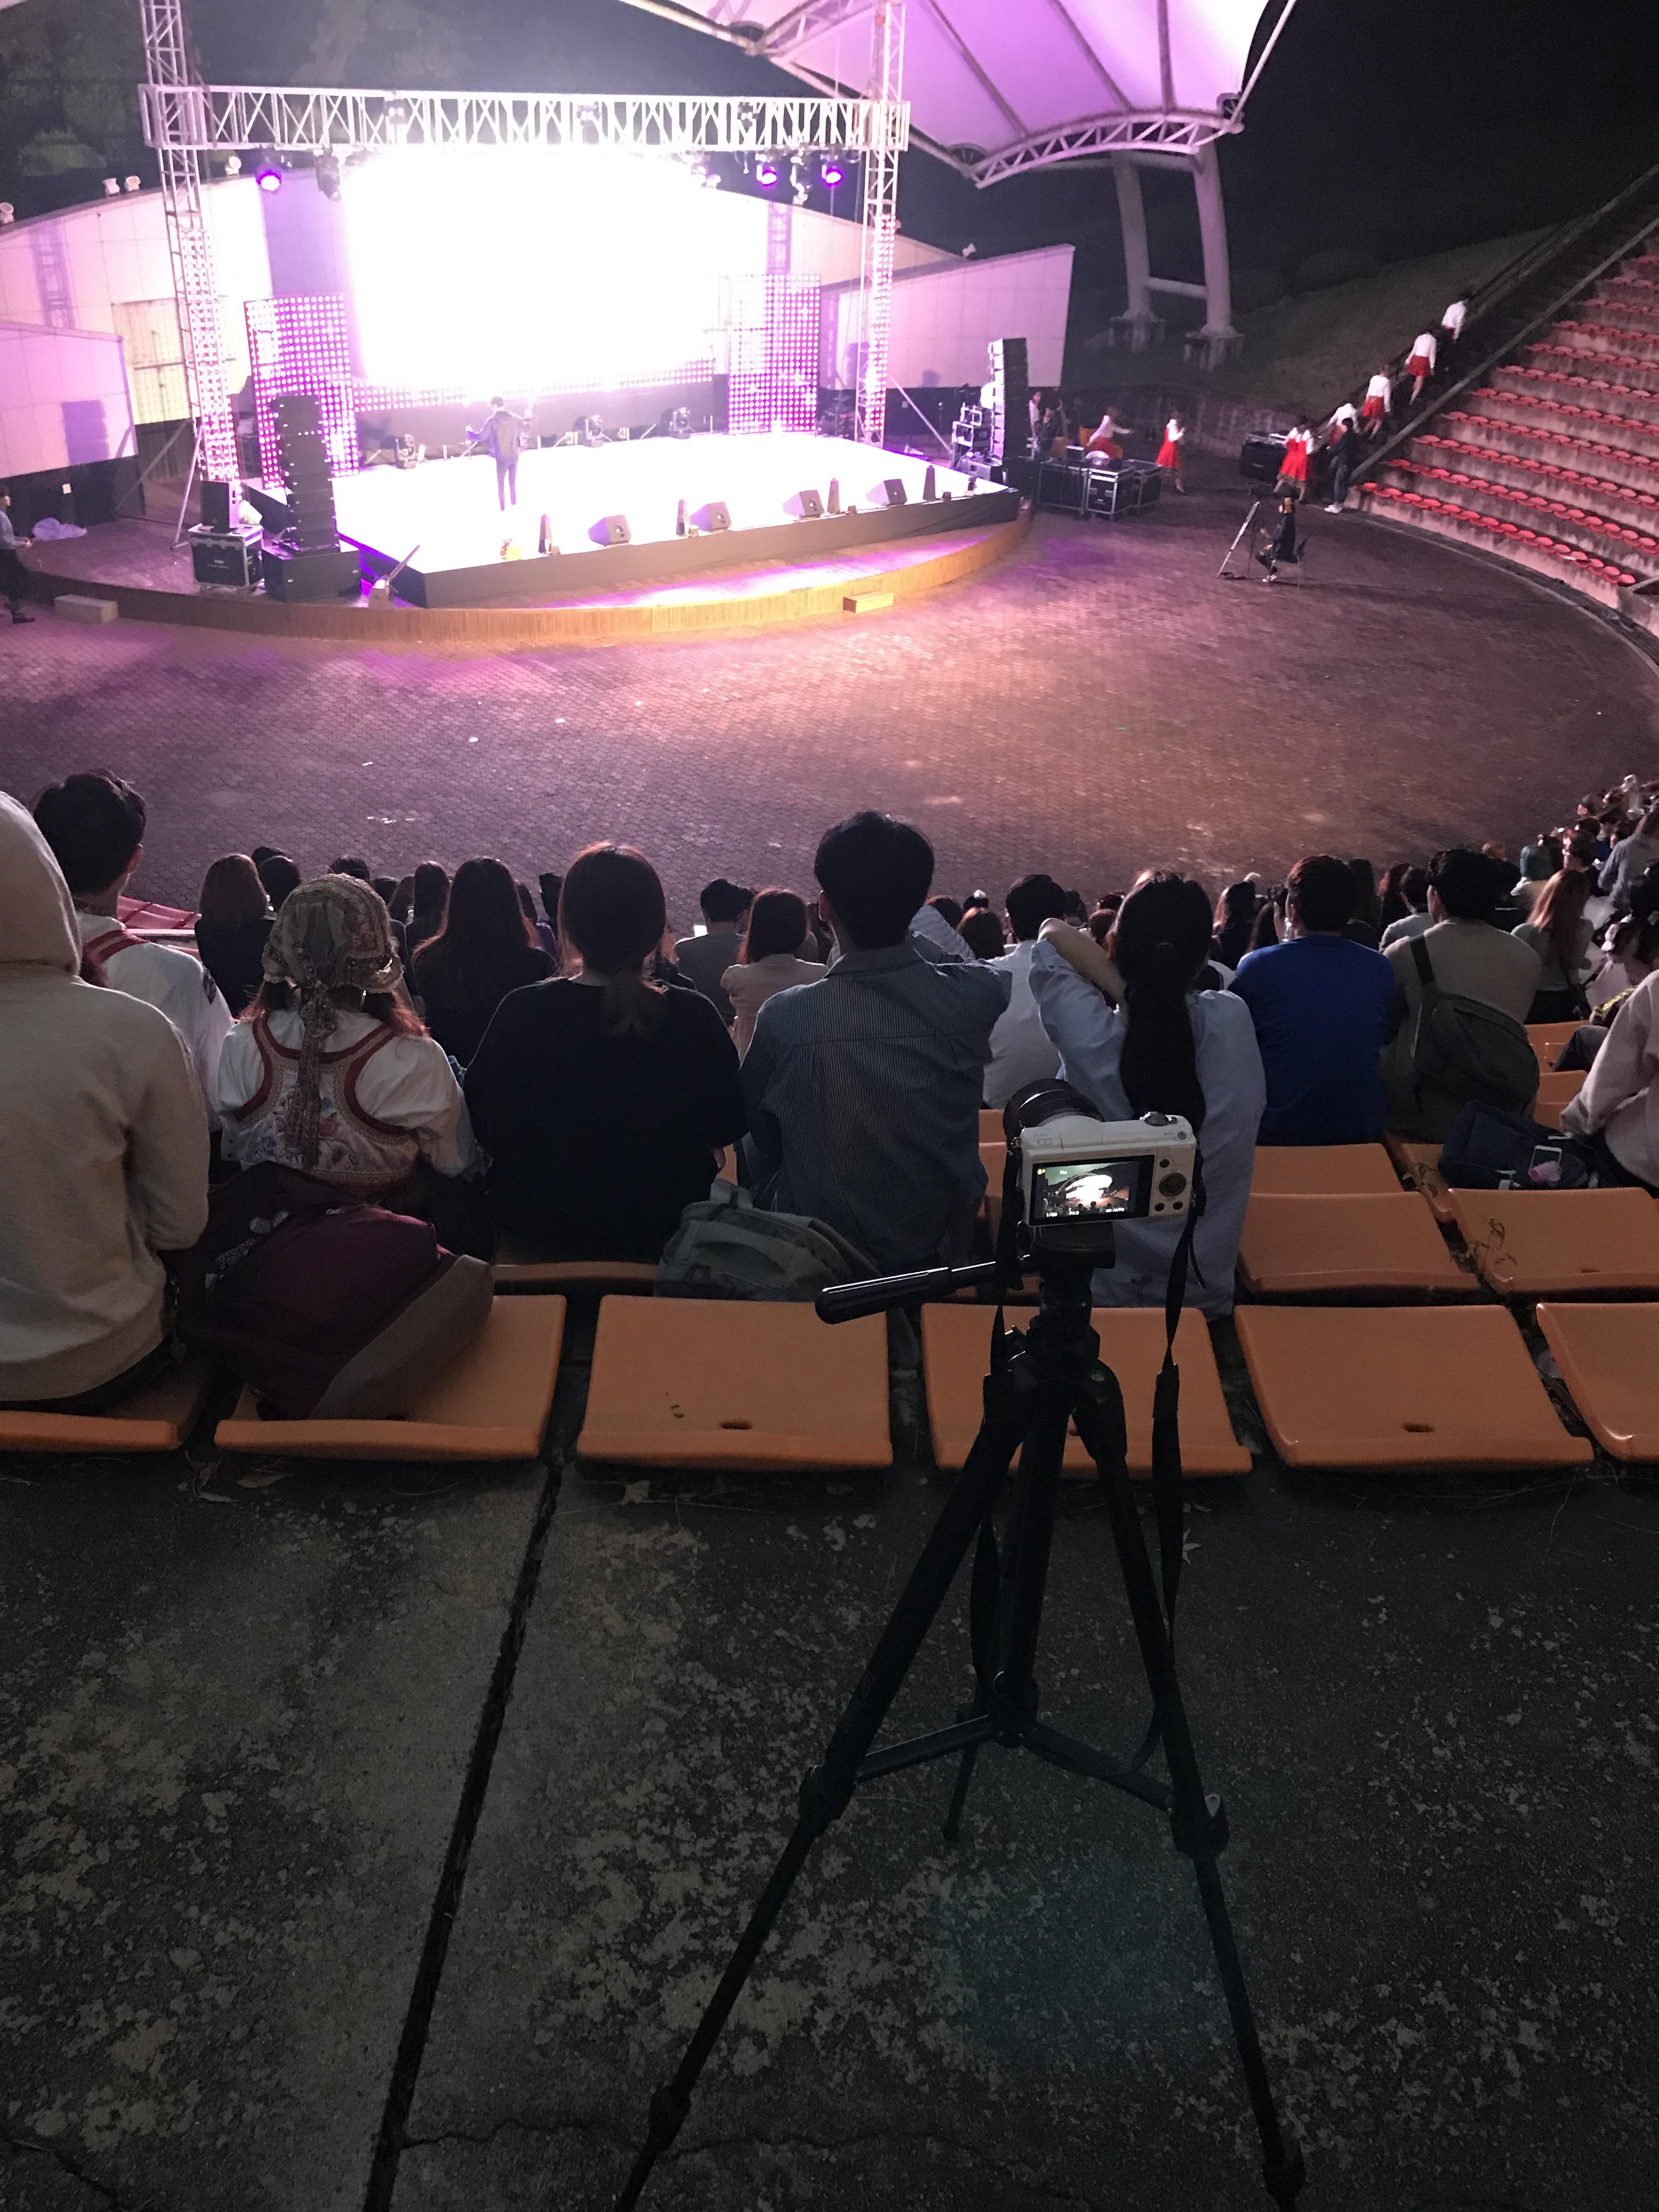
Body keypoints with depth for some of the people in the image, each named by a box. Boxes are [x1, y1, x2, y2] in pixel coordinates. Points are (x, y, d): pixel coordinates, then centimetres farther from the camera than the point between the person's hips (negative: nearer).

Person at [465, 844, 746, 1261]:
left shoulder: (522, 1013, -15)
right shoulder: (693, 1018, -15)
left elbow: (482, 1121, -5)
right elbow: (727, 1126, -5)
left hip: (540, 1237, 1)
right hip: (665, 1234, 0)